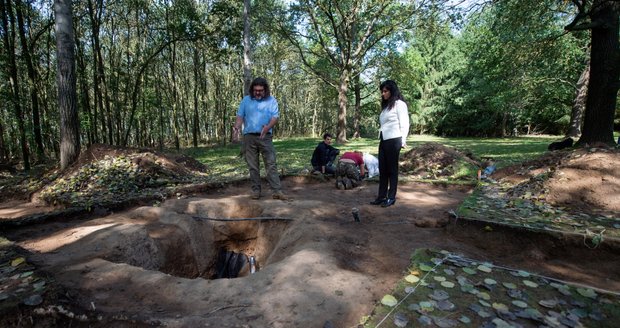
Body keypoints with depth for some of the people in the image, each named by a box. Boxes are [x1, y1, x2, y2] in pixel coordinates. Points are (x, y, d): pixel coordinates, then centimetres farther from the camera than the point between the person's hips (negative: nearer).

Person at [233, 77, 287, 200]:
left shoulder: (271, 100, 5)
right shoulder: (246, 100, 11)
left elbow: (275, 117, -4)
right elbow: (240, 115, 9)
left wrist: (268, 127, -23)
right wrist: (237, 126, -13)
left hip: (265, 137, -2)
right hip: (249, 137, 2)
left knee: (271, 164, -7)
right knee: (253, 166, 6)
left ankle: (277, 191, -8)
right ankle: (256, 190, 14)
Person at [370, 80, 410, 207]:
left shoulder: (399, 104, -2)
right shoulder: (386, 105, 21)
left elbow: (405, 124, -7)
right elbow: (383, 124, 14)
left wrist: (403, 141, -11)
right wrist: (380, 139, 6)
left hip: (393, 140, -7)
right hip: (383, 140, 7)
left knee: (392, 169, 0)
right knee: (382, 169, 8)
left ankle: (391, 197, 9)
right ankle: (381, 196, 16)